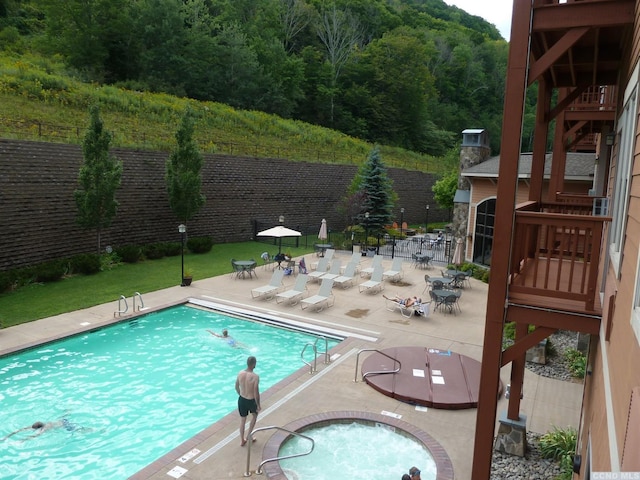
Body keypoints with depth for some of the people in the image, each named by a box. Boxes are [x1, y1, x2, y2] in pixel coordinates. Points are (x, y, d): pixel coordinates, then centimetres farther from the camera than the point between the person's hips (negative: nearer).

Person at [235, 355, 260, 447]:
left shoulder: (240, 373, -10)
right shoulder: (255, 376, -27)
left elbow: (236, 387, 5)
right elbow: (256, 393, -21)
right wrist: (258, 405, -8)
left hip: (241, 399, 4)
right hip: (251, 401, -4)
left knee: (242, 420, 22)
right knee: (254, 415, 28)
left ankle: (242, 440, 34)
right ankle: (249, 435, 30)